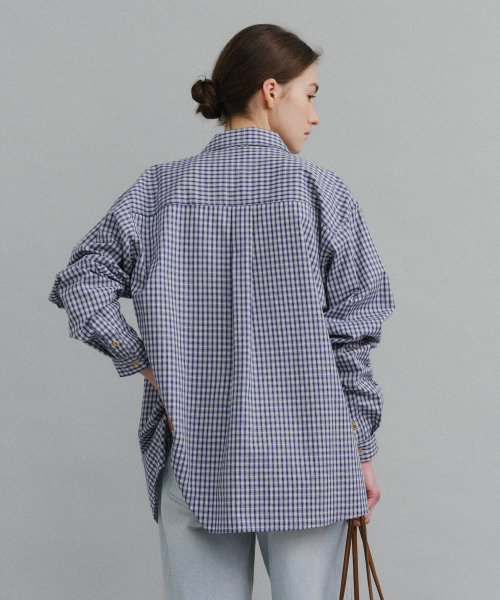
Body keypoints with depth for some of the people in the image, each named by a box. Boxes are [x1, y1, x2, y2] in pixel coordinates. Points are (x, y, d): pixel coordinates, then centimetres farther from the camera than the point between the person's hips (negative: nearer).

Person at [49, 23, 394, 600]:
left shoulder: (162, 189, 2)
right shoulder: (318, 190, -5)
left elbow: (80, 281, -2)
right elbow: (350, 334, -4)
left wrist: (148, 367, 0)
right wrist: (361, 452, 3)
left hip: (193, 453, 2)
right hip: (305, 460, -2)